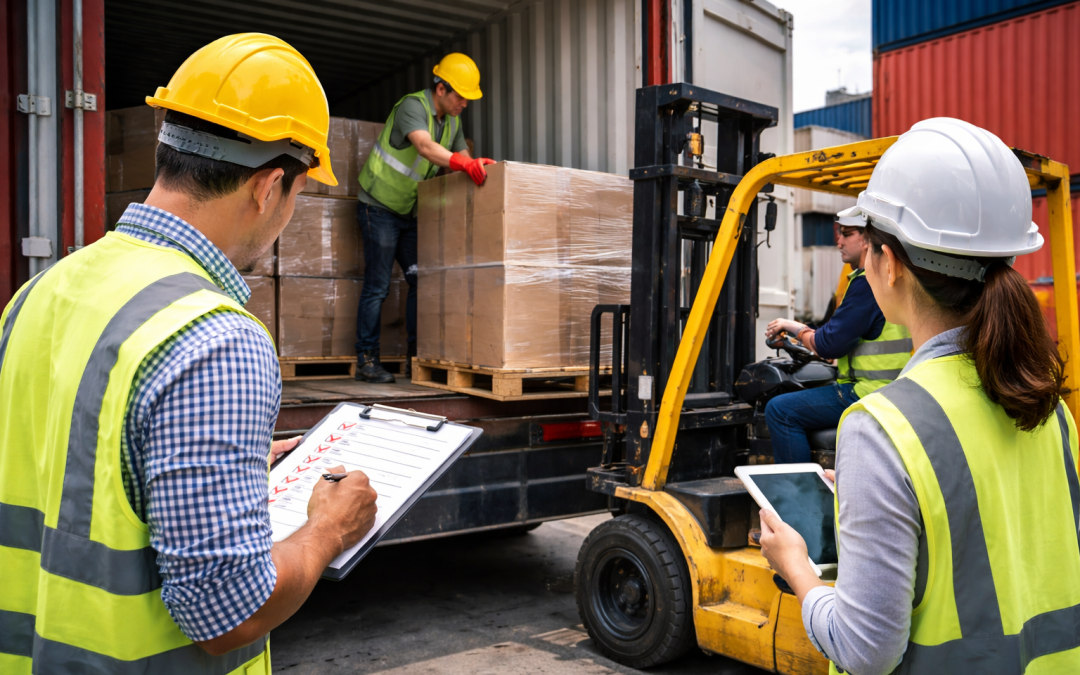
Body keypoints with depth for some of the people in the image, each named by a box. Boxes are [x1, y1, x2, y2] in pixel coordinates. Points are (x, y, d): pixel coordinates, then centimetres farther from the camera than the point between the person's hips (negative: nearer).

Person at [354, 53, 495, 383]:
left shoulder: (452, 119, 7)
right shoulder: (412, 106, -20)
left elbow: (461, 156, 5)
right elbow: (425, 147, -38)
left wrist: (479, 164, -18)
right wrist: (465, 164, -52)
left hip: (411, 211, 8)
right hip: (379, 207, -8)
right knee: (377, 286, -6)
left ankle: (415, 356, 8)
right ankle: (366, 360, 1)